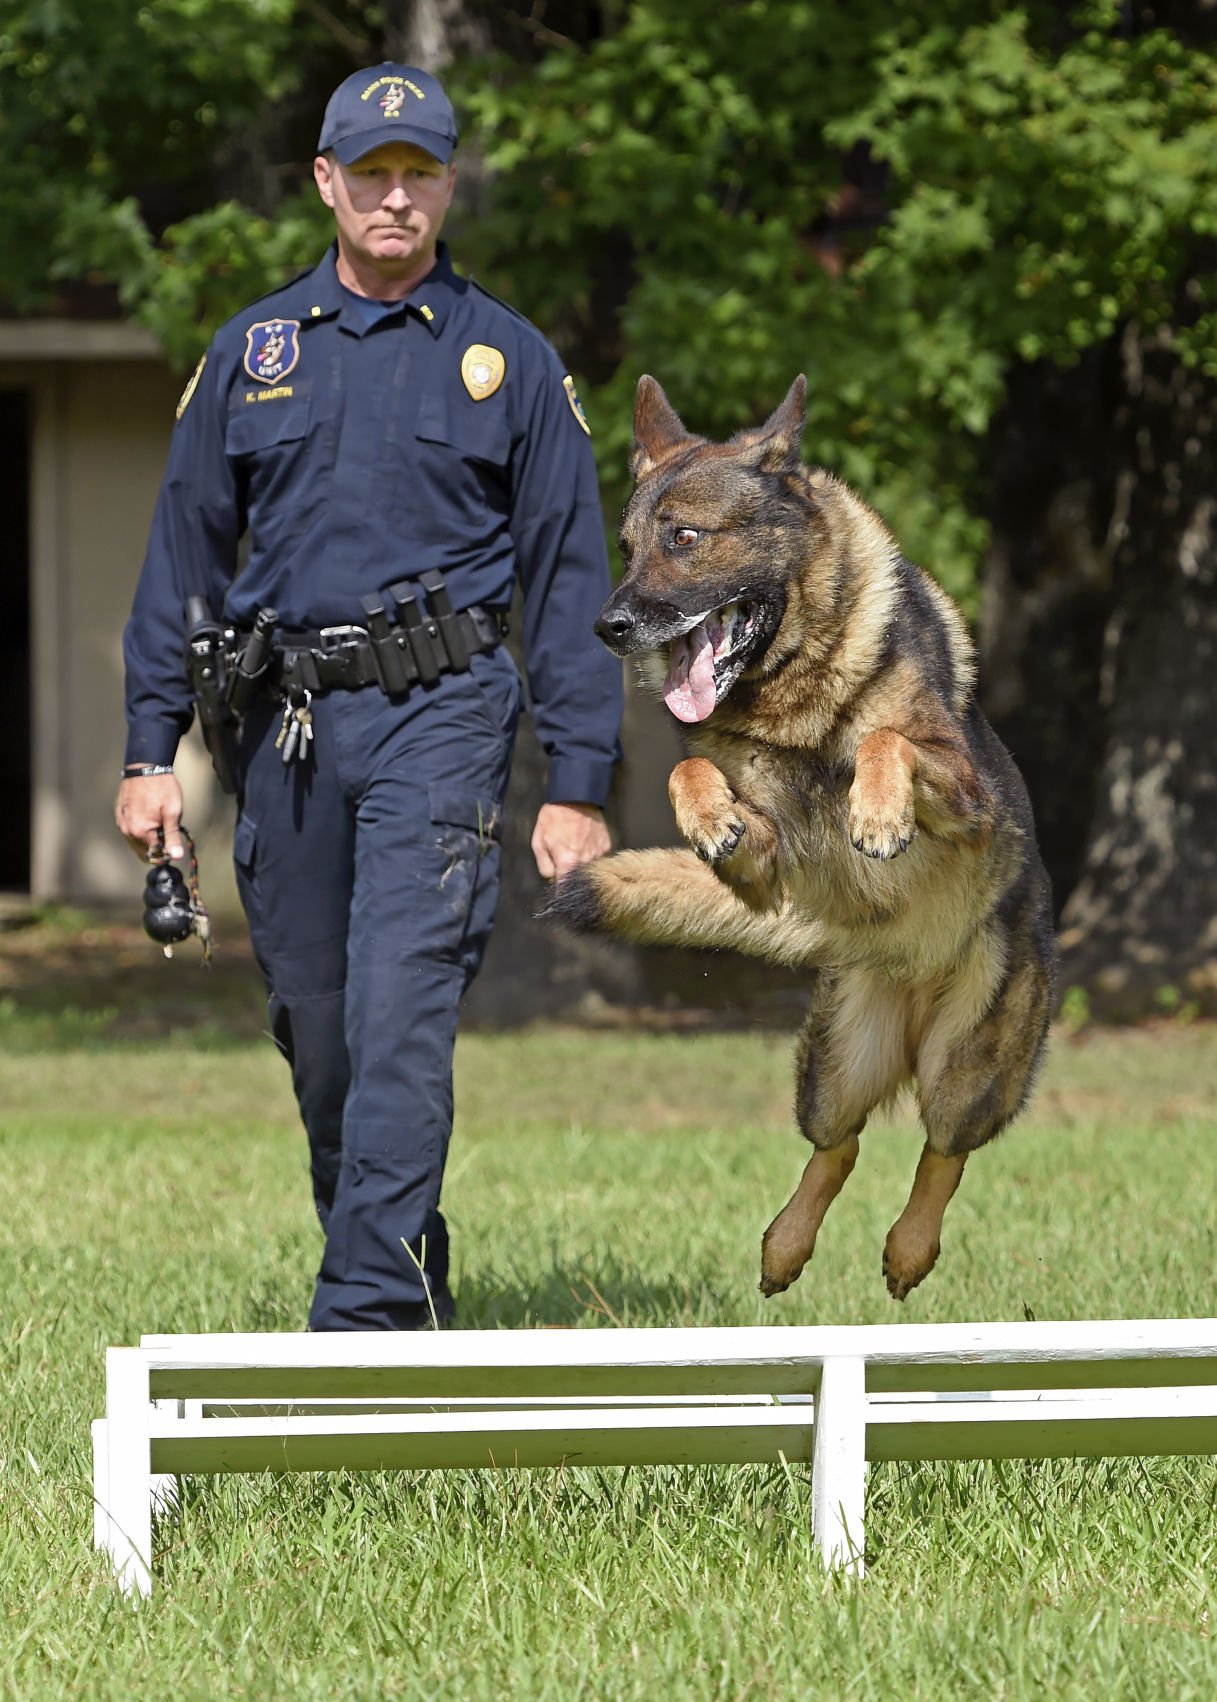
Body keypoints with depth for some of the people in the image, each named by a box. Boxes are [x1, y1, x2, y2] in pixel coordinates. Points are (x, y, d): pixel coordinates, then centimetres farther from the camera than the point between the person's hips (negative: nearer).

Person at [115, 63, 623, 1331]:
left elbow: (569, 577, 5)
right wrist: (151, 750, 6)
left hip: (438, 713, -3)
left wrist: (577, 784, -1)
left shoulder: (508, 361, 5)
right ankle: (412, 1273, 26)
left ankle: (368, 1316, -19)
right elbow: (184, 552, 13)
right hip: (285, 719, 4)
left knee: (400, 1012, -15)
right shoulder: (252, 352, 11)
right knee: (313, 1024, 8)